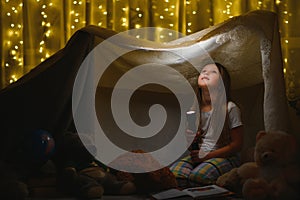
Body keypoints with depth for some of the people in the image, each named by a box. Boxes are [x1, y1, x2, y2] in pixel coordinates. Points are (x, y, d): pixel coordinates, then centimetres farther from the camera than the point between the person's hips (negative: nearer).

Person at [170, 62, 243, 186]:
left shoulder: (230, 108, -3)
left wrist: (207, 156, -14)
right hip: (198, 156, 4)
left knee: (197, 176, -34)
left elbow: (237, 145, -6)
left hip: (224, 157, -4)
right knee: (173, 171, -28)